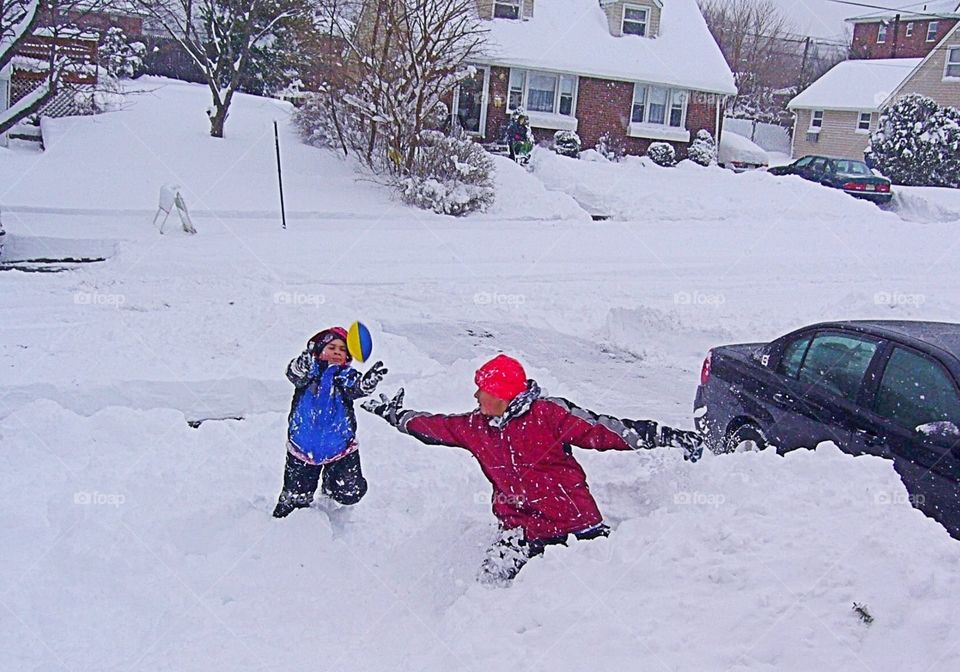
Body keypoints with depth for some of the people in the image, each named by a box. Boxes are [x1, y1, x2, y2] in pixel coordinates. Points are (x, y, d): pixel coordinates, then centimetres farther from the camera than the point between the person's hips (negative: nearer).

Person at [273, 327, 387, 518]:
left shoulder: (347, 376, 0)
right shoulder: (309, 370, -1)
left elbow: (356, 388, -21)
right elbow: (295, 375, -23)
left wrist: (369, 381, -45)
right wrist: (305, 360, -47)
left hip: (340, 446, 1)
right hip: (303, 445, -1)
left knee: (350, 493, -2)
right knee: (297, 494, 8)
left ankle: (330, 483, 32)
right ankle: (287, 507, 44)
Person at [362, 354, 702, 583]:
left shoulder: (549, 413, -13)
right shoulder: (475, 426, 5)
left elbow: (601, 430, -16)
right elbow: (432, 427, 19)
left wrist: (667, 436, -23)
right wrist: (394, 414, 27)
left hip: (575, 521, -4)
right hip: (521, 527, 4)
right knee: (488, 583, -12)